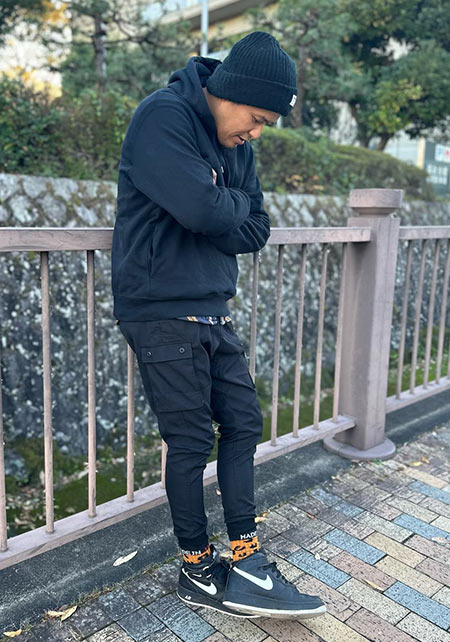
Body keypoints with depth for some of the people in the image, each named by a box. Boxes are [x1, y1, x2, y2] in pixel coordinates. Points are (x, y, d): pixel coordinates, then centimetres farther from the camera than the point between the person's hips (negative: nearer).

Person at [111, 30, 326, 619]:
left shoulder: (237, 143, 13)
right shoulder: (162, 118, -12)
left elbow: (256, 232, 8)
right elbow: (205, 209, -26)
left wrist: (218, 217, -9)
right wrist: (235, 204, -5)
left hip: (215, 311, 8)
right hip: (164, 314, -8)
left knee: (243, 423, 8)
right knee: (191, 442, 0)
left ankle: (245, 562, 20)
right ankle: (197, 571, 20)